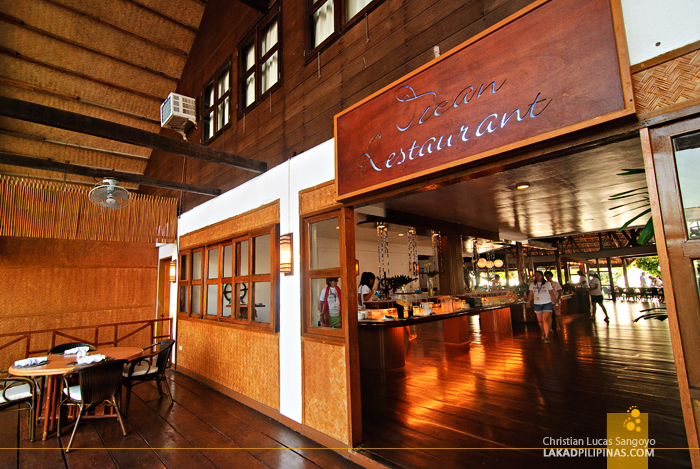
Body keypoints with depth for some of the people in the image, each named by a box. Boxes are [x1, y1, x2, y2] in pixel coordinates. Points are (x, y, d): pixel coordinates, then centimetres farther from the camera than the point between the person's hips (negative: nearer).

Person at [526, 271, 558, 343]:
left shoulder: (547, 283, 2)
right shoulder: (532, 284, 7)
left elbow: (552, 294, 4)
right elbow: (531, 294, 8)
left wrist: (556, 303, 1)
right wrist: (528, 301, -7)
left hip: (547, 303, -3)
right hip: (537, 304, 3)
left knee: (546, 319, -13)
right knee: (540, 320, 7)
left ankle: (547, 336, -11)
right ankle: (543, 332, 31)